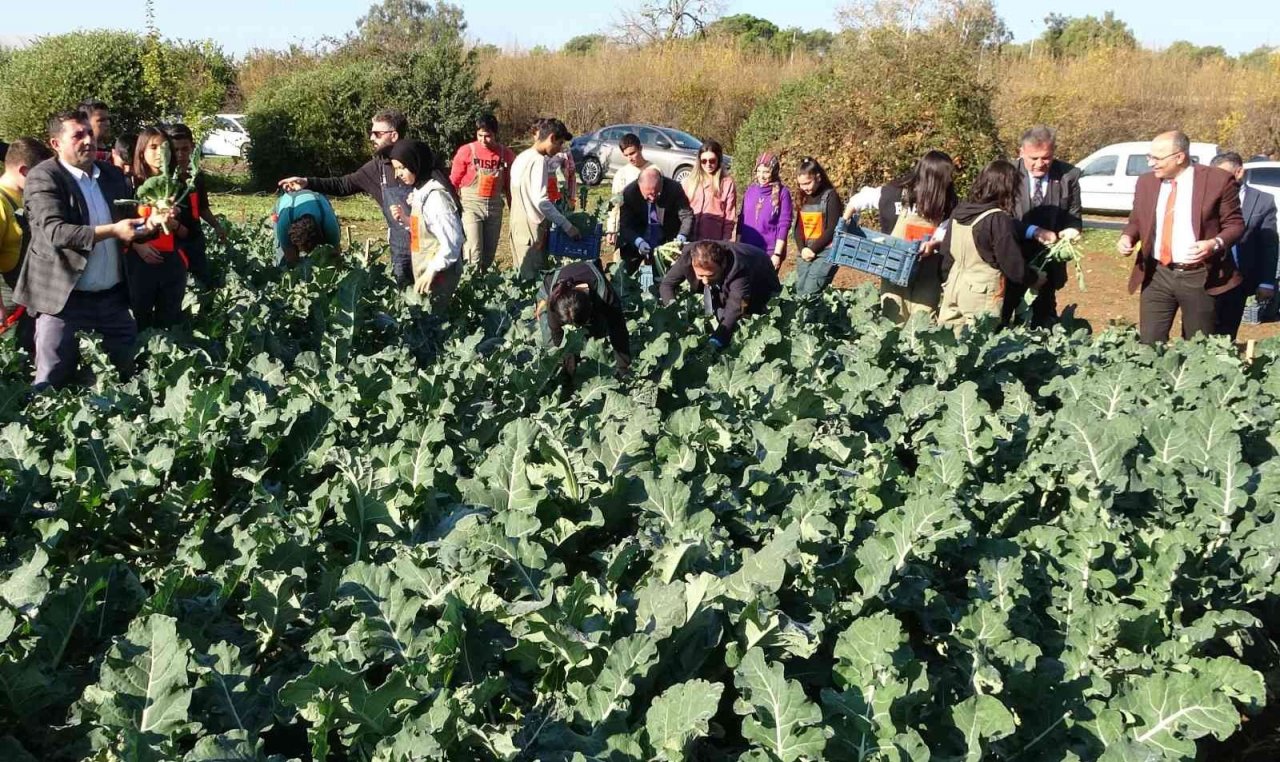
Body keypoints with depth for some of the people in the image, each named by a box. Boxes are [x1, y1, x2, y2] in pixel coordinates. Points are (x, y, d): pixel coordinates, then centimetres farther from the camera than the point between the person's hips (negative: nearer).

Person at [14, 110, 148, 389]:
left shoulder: (112, 173, 9)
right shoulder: (43, 177, -10)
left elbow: (132, 217, 16)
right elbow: (56, 232, -22)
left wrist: (154, 220, -7)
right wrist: (112, 231, -30)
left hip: (113, 295, 6)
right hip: (65, 298, -5)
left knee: (130, 373, 14)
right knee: (51, 384, 3)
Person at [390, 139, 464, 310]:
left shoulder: (435, 194, -19)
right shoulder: (420, 191, 9)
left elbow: (452, 241, -23)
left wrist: (431, 271, -20)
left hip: (438, 275, -9)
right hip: (424, 273, 9)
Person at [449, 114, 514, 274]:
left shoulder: (506, 154, 1)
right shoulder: (466, 151, -7)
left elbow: (509, 185, 10)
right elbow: (454, 182, -2)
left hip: (495, 206, 3)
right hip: (471, 205, -3)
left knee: (489, 253, 10)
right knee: (474, 253, -10)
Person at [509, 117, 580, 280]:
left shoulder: (522, 157, 13)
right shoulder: (539, 160, -16)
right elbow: (541, 201, -25)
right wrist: (567, 226, -20)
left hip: (518, 226, 10)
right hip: (531, 229, -10)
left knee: (523, 277, 14)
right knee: (533, 278, -6)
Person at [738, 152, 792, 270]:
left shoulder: (782, 193, -7)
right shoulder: (751, 190, 7)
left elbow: (784, 225, -9)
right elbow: (742, 220, 12)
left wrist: (777, 254, -12)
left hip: (770, 252, -4)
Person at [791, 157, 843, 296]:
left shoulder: (830, 196, -6)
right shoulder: (804, 198, 13)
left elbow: (832, 229, -11)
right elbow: (798, 227, 12)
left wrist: (813, 249, -14)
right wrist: (802, 249, -6)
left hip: (825, 254, -7)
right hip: (805, 254, 7)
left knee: (809, 294, -17)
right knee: (799, 292, 4)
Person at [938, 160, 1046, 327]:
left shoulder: (958, 212, 3)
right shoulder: (999, 220, -17)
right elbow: (1015, 267, -14)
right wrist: (1038, 279, 4)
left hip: (953, 290, 7)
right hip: (982, 296, -7)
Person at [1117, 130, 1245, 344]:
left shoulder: (1218, 180, -8)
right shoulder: (1146, 182, 7)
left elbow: (1235, 224, -3)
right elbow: (1136, 221, 18)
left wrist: (1215, 244, -22)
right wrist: (1127, 237, -4)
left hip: (1199, 278, -4)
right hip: (1157, 275, 4)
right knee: (1148, 344, 1)